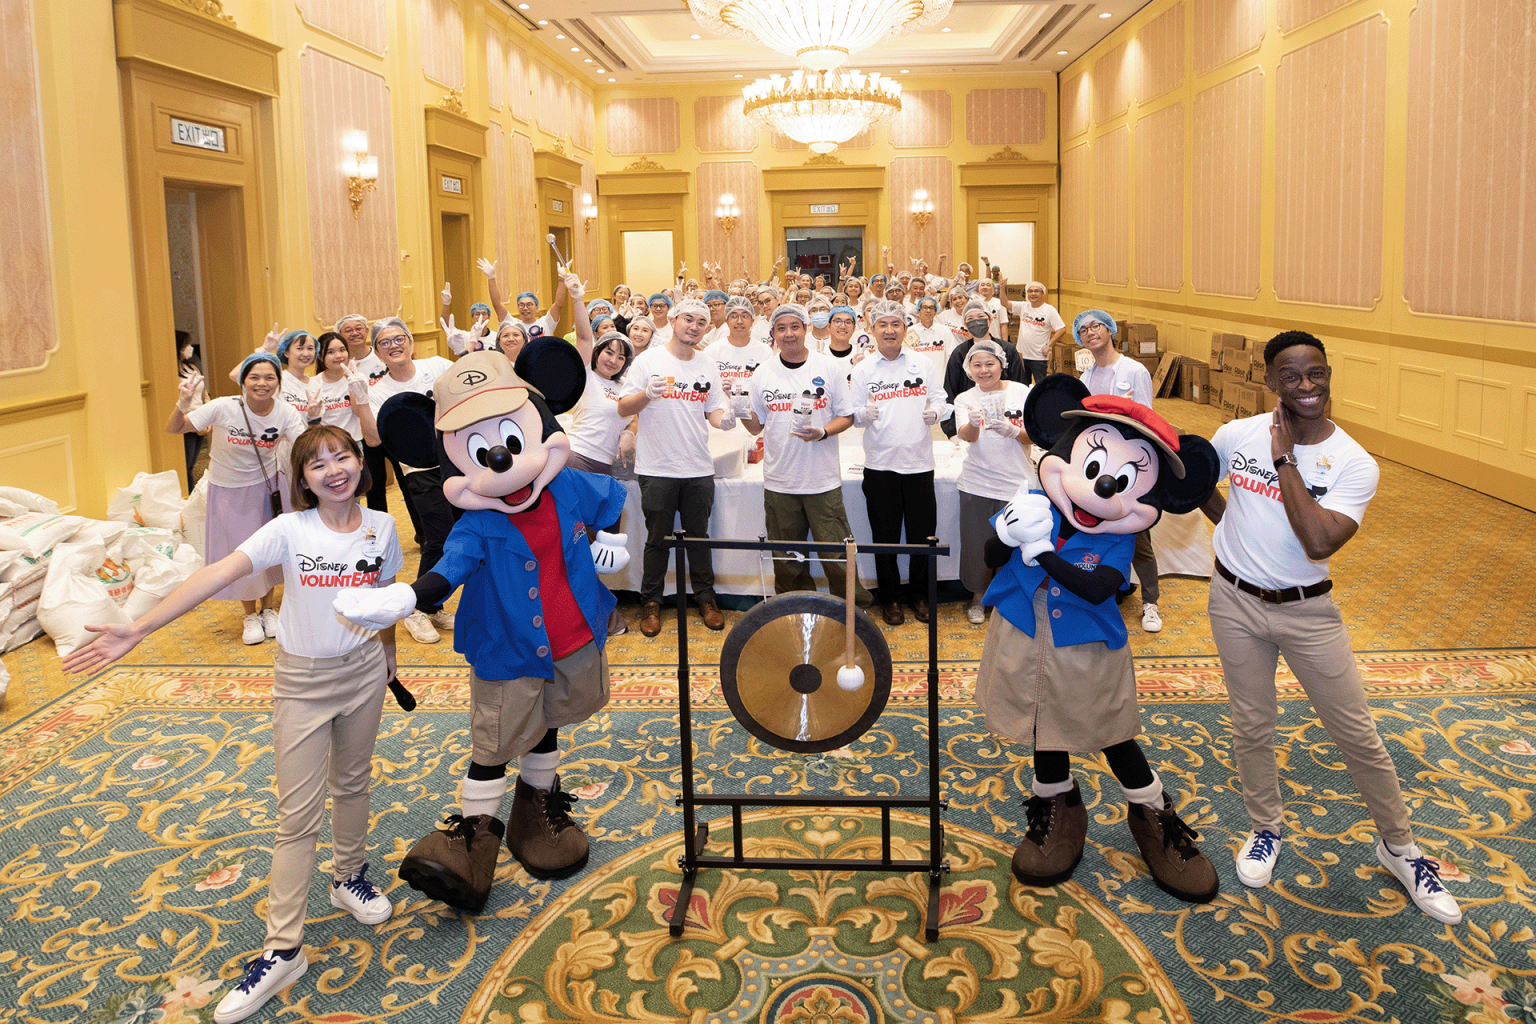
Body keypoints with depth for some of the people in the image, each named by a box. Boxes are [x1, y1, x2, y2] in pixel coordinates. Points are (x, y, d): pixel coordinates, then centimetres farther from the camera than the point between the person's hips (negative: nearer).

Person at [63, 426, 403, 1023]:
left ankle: (350, 879, 46)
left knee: (352, 785, 21)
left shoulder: (381, 527, -6)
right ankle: (282, 951, 8)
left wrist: (387, 656, 20)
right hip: (302, 680, -2)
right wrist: (139, 629, -34)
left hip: (362, 672, 3)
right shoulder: (289, 530, -16)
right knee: (298, 816, 0)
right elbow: (218, 574, -26)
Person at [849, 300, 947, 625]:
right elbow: (854, 414, 3)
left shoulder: (922, 363, 6)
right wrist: (866, 414, -20)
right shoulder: (863, 370, 4)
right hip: (880, 463, -1)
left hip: (919, 459, 1)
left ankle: (920, 594, 22)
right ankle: (889, 598, 20)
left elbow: (939, 398, 9)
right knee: (885, 535, 6)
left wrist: (934, 411, -13)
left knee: (923, 532, 5)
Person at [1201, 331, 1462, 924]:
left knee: (1356, 734, 6)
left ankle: (1398, 846, 27)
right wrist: (1228, 523, 5)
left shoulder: (1355, 465, -14)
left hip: (1307, 612, -2)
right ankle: (1266, 826, 36)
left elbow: (1320, 543, -29)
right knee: (1251, 727, 14)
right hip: (1235, 602, 2)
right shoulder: (1237, 435, -7)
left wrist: (1284, 460, -25)